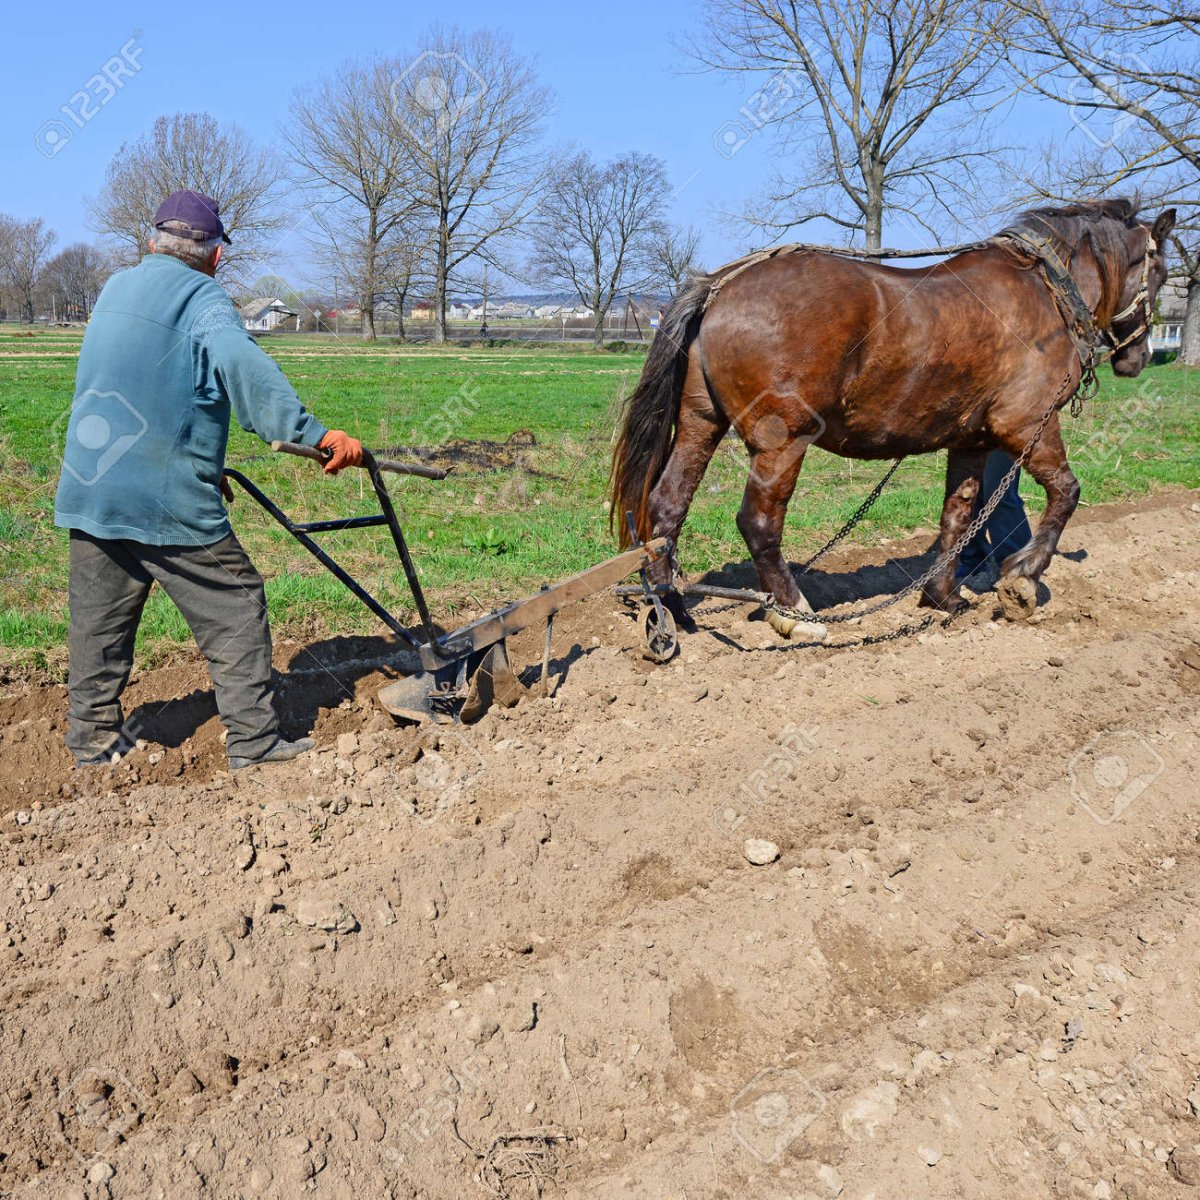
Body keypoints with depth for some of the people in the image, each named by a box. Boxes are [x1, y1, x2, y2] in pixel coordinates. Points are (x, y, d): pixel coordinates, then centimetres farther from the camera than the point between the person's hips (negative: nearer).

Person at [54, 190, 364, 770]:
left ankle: (93, 740, 21)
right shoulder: (202, 297, -8)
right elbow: (240, 362, -29)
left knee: (99, 619, 14)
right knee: (235, 609, 3)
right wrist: (313, 432, -33)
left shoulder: (116, 287, 17)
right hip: (168, 498, -7)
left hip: (90, 489, 7)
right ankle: (253, 740, 5)